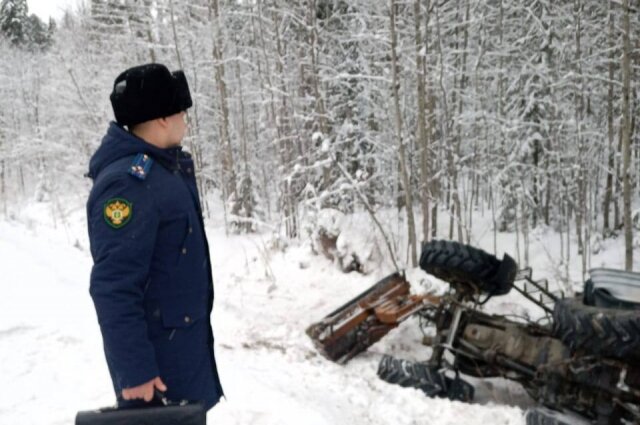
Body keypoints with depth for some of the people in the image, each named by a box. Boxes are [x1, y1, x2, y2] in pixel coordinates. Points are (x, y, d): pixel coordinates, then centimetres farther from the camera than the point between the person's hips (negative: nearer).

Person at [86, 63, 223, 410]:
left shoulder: (164, 167, 7)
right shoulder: (128, 183, -24)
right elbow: (114, 288, -26)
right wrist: (135, 370, -24)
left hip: (185, 338, 10)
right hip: (158, 349, -9)